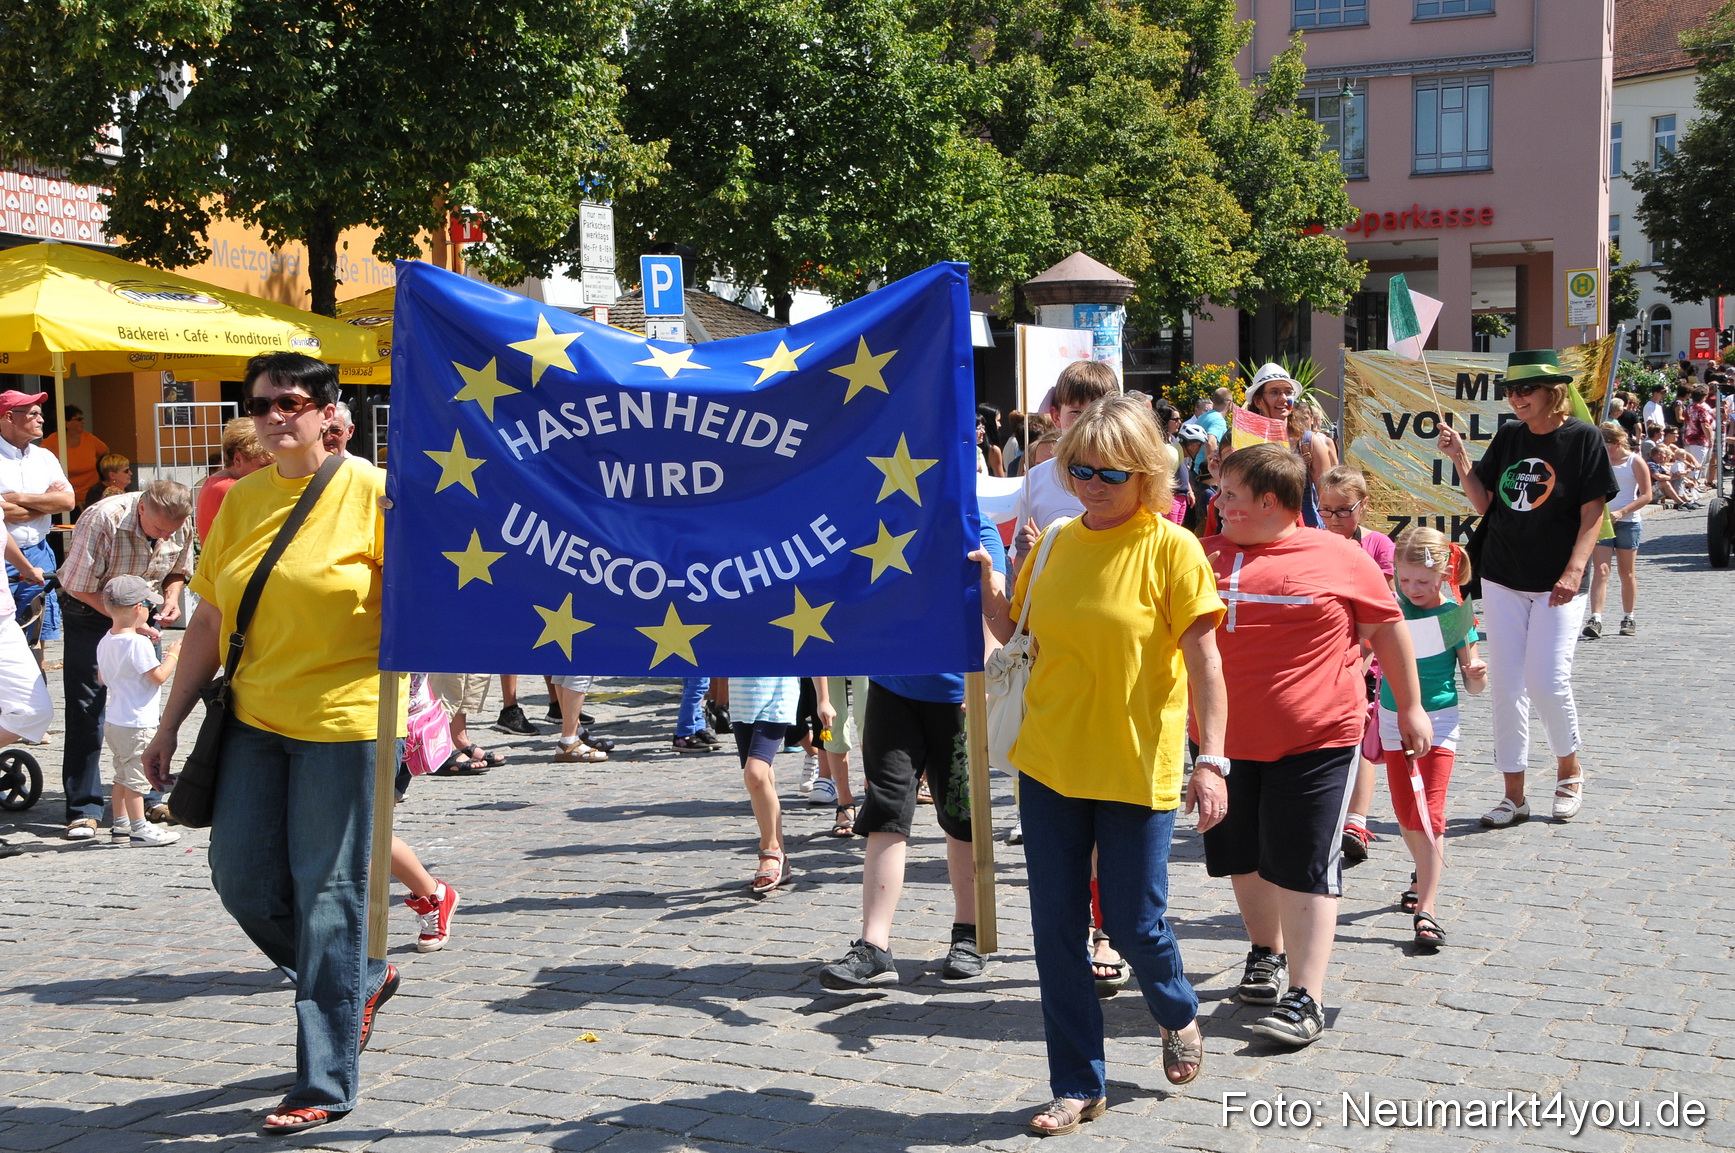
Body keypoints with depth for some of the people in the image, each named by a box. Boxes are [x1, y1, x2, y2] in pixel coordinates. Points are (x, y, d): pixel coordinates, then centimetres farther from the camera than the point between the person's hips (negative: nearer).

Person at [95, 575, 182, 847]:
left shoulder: (105, 641, 7)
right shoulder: (139, 643, -20)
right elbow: (158, 677, -20)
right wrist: (173, 655, -4)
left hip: (113, 722, 9)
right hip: (135, 725, -9)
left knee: (122, 775, 17)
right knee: (137, 777, -3)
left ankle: (120, 825, 23)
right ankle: (139, 829, 2)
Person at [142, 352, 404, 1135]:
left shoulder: (369, 491, -6)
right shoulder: (242, 501, 9)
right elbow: (209, 621, 13)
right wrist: (170, 722, 14)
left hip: (343, 722, -6)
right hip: (255, 719, 6)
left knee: (325, 895, -2)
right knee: (240, 879, 6)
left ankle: (326, 1083, 9)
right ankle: (361, 979, 32)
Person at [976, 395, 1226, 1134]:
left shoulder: (1171, 548, -10)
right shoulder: (1056, 542, 4)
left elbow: (1203, 659, -11)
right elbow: (1013, 630, 14)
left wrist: (1210, 760, -17)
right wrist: (982, 584, -3)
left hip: (1137, 766, -4)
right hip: (1050, 762, 4)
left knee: (1134, 925, 4)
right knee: (1056, 931, 7)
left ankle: (1178, 1014, 39)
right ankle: (1078, 1086, 21)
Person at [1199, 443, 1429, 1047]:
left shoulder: (1339, 557, -4)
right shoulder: (1206, 555, 5)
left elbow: (1387, 627, 4)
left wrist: (1410, 706, 8)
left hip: (1313, 741, -4)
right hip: (1227, 740, 5)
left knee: (1304, 866, -5)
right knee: (1244, 859, 16)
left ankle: (1306, 997, -1)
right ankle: (1266, 953, 38)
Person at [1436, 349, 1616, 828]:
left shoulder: (1583, 438, -5)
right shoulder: (1508, 436, 8)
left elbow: (1592, 512, -7)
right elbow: (1484, 503, 10)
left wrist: (1574, 571, -18)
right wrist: (1459, 457, -3)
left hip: (1557, 583, -4)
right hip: (1502, 579, 5)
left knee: (1547, 681, -9)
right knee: (1506, 686, 3)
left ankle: (1569, 770, 19)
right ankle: (1514, 794, 12)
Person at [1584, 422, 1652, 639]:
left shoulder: (1635, 462, -2)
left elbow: (1646, 495, -6)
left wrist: (1621, 512, -17)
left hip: (1628, 522, -2)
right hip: (1601, 521, 2)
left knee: (1627, 573, 8)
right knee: (1601, 570, -11)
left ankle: (1628, 619, 20)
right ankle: (1595, 619, -18)